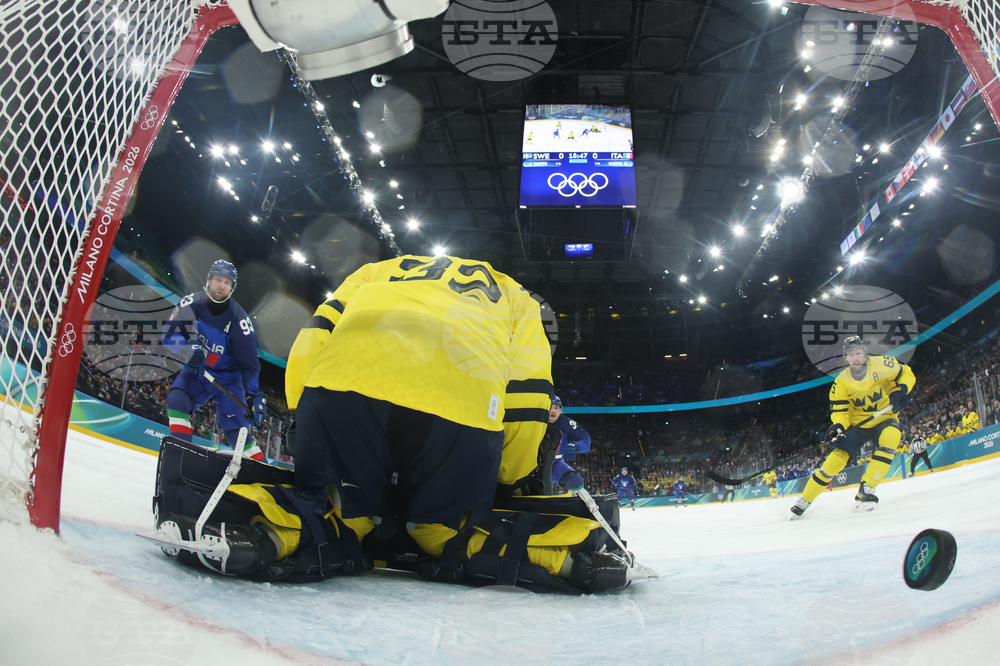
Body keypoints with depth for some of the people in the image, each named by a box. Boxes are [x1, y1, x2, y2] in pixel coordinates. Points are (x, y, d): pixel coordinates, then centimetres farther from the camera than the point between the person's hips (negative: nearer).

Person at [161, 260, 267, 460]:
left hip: (227, 378, -3)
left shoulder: (238, 319, -16)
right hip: (195, 371, 3)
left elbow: (249, 362, -12)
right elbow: (168, 334, -7)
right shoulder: (191, 303, -10)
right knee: (176, 400, -23)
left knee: (235, 429, -14)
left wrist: (255, 394, -21)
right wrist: (189, 347, -29)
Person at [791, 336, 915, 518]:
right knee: (837, 458, -12)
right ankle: (804, 500, 1)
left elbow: (907, 374, -2)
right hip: (857, 423, 1)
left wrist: (900, 390, -22)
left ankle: (866, 490, -29)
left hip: (884, 419, -1)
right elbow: (838, 409, -8)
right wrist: (838, 426, -28)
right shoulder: (842, 381, -10)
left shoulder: (882, 364, -15)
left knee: (890, 436, -36)